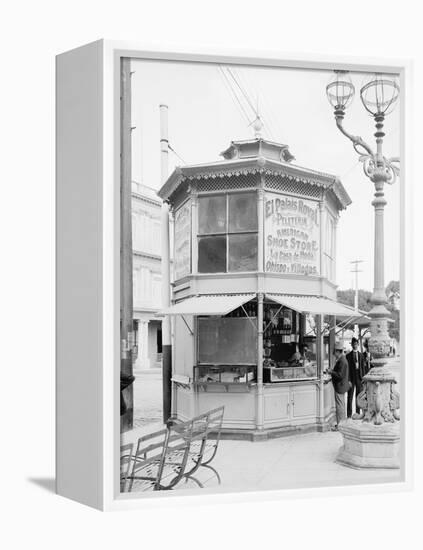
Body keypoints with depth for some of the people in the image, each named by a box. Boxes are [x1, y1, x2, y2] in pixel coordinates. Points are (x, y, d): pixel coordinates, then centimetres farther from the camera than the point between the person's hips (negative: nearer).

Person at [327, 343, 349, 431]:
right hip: (341, 386, 11)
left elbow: (340, 375, -26)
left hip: (340, 386, -11)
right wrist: (332, 371, 9)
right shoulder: (341, 360, 11)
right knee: (341, 405, 18)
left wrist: (331, 372, -18)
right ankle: (342, 423, 27)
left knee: (340, 406, -4)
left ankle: (339, 425, 2)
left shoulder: (342, 361, -22)